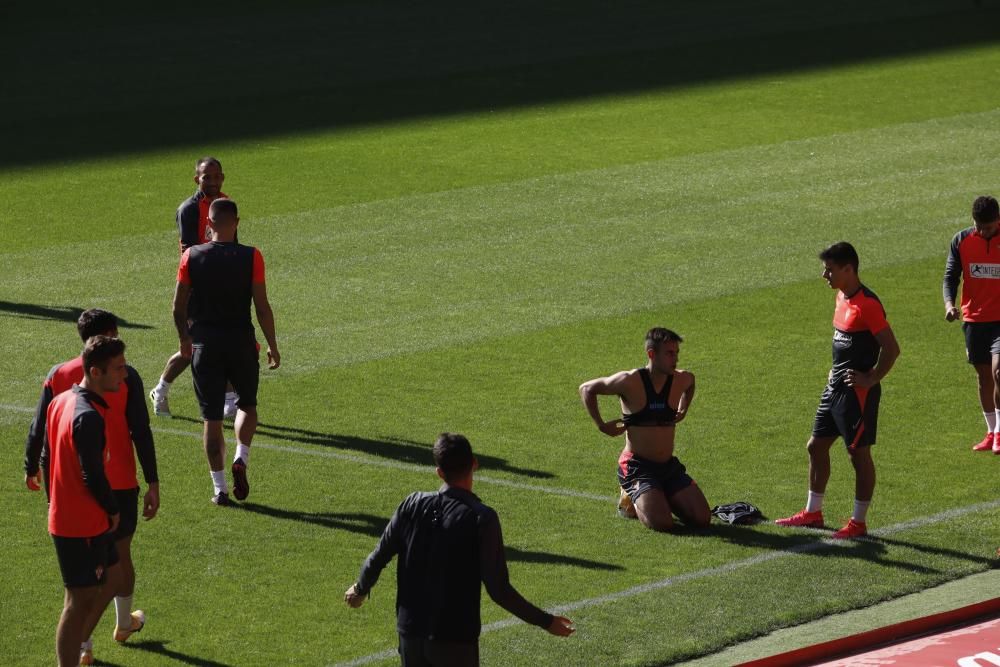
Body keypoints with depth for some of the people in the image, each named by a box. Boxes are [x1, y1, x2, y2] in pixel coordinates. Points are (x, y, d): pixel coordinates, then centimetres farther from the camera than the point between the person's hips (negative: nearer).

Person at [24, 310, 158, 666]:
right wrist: (153, 483, -6)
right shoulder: (125, 376, -10)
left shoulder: (57, 375, -3)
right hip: (118, 484, -2)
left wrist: (32, 469, 15)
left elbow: (38, 430, -1)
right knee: (119, 556, 17)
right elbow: (141, 433, -11)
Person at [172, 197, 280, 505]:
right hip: (241, 341, -1)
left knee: (212, 417, 7)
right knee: (247, 404, 21)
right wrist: (272, 345, 4)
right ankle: (241, 459, -2)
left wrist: (184, 339, 17)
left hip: (204, 344, 1)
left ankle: (220, 488, 7)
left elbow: (178, 308, 1)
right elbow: (262, 307, -8)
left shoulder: (191, 257, -4)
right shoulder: (250, 257, -9)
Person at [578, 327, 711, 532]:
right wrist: (601, 426, -4)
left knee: (702, 520, -8)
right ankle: (631, 500, 9)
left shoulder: (680, 380, 0)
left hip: (669, 466, 5)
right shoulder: (630, 381, -15)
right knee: (661, 523, -25)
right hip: (637, 467, -5)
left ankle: (660, 498, 20)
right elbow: (587, 389, -2)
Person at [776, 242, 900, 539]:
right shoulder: (842, 297, 9)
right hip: (836, 387, 10)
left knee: (859, 453, -1)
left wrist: (871, 379, -17)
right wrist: (836, 371, 15)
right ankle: (812, 512, 27)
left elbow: (891, 348, -22)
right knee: (816, 445, 15)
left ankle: (858, 522, 8)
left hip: (858, 391, -10)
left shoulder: (867, 304, -20)